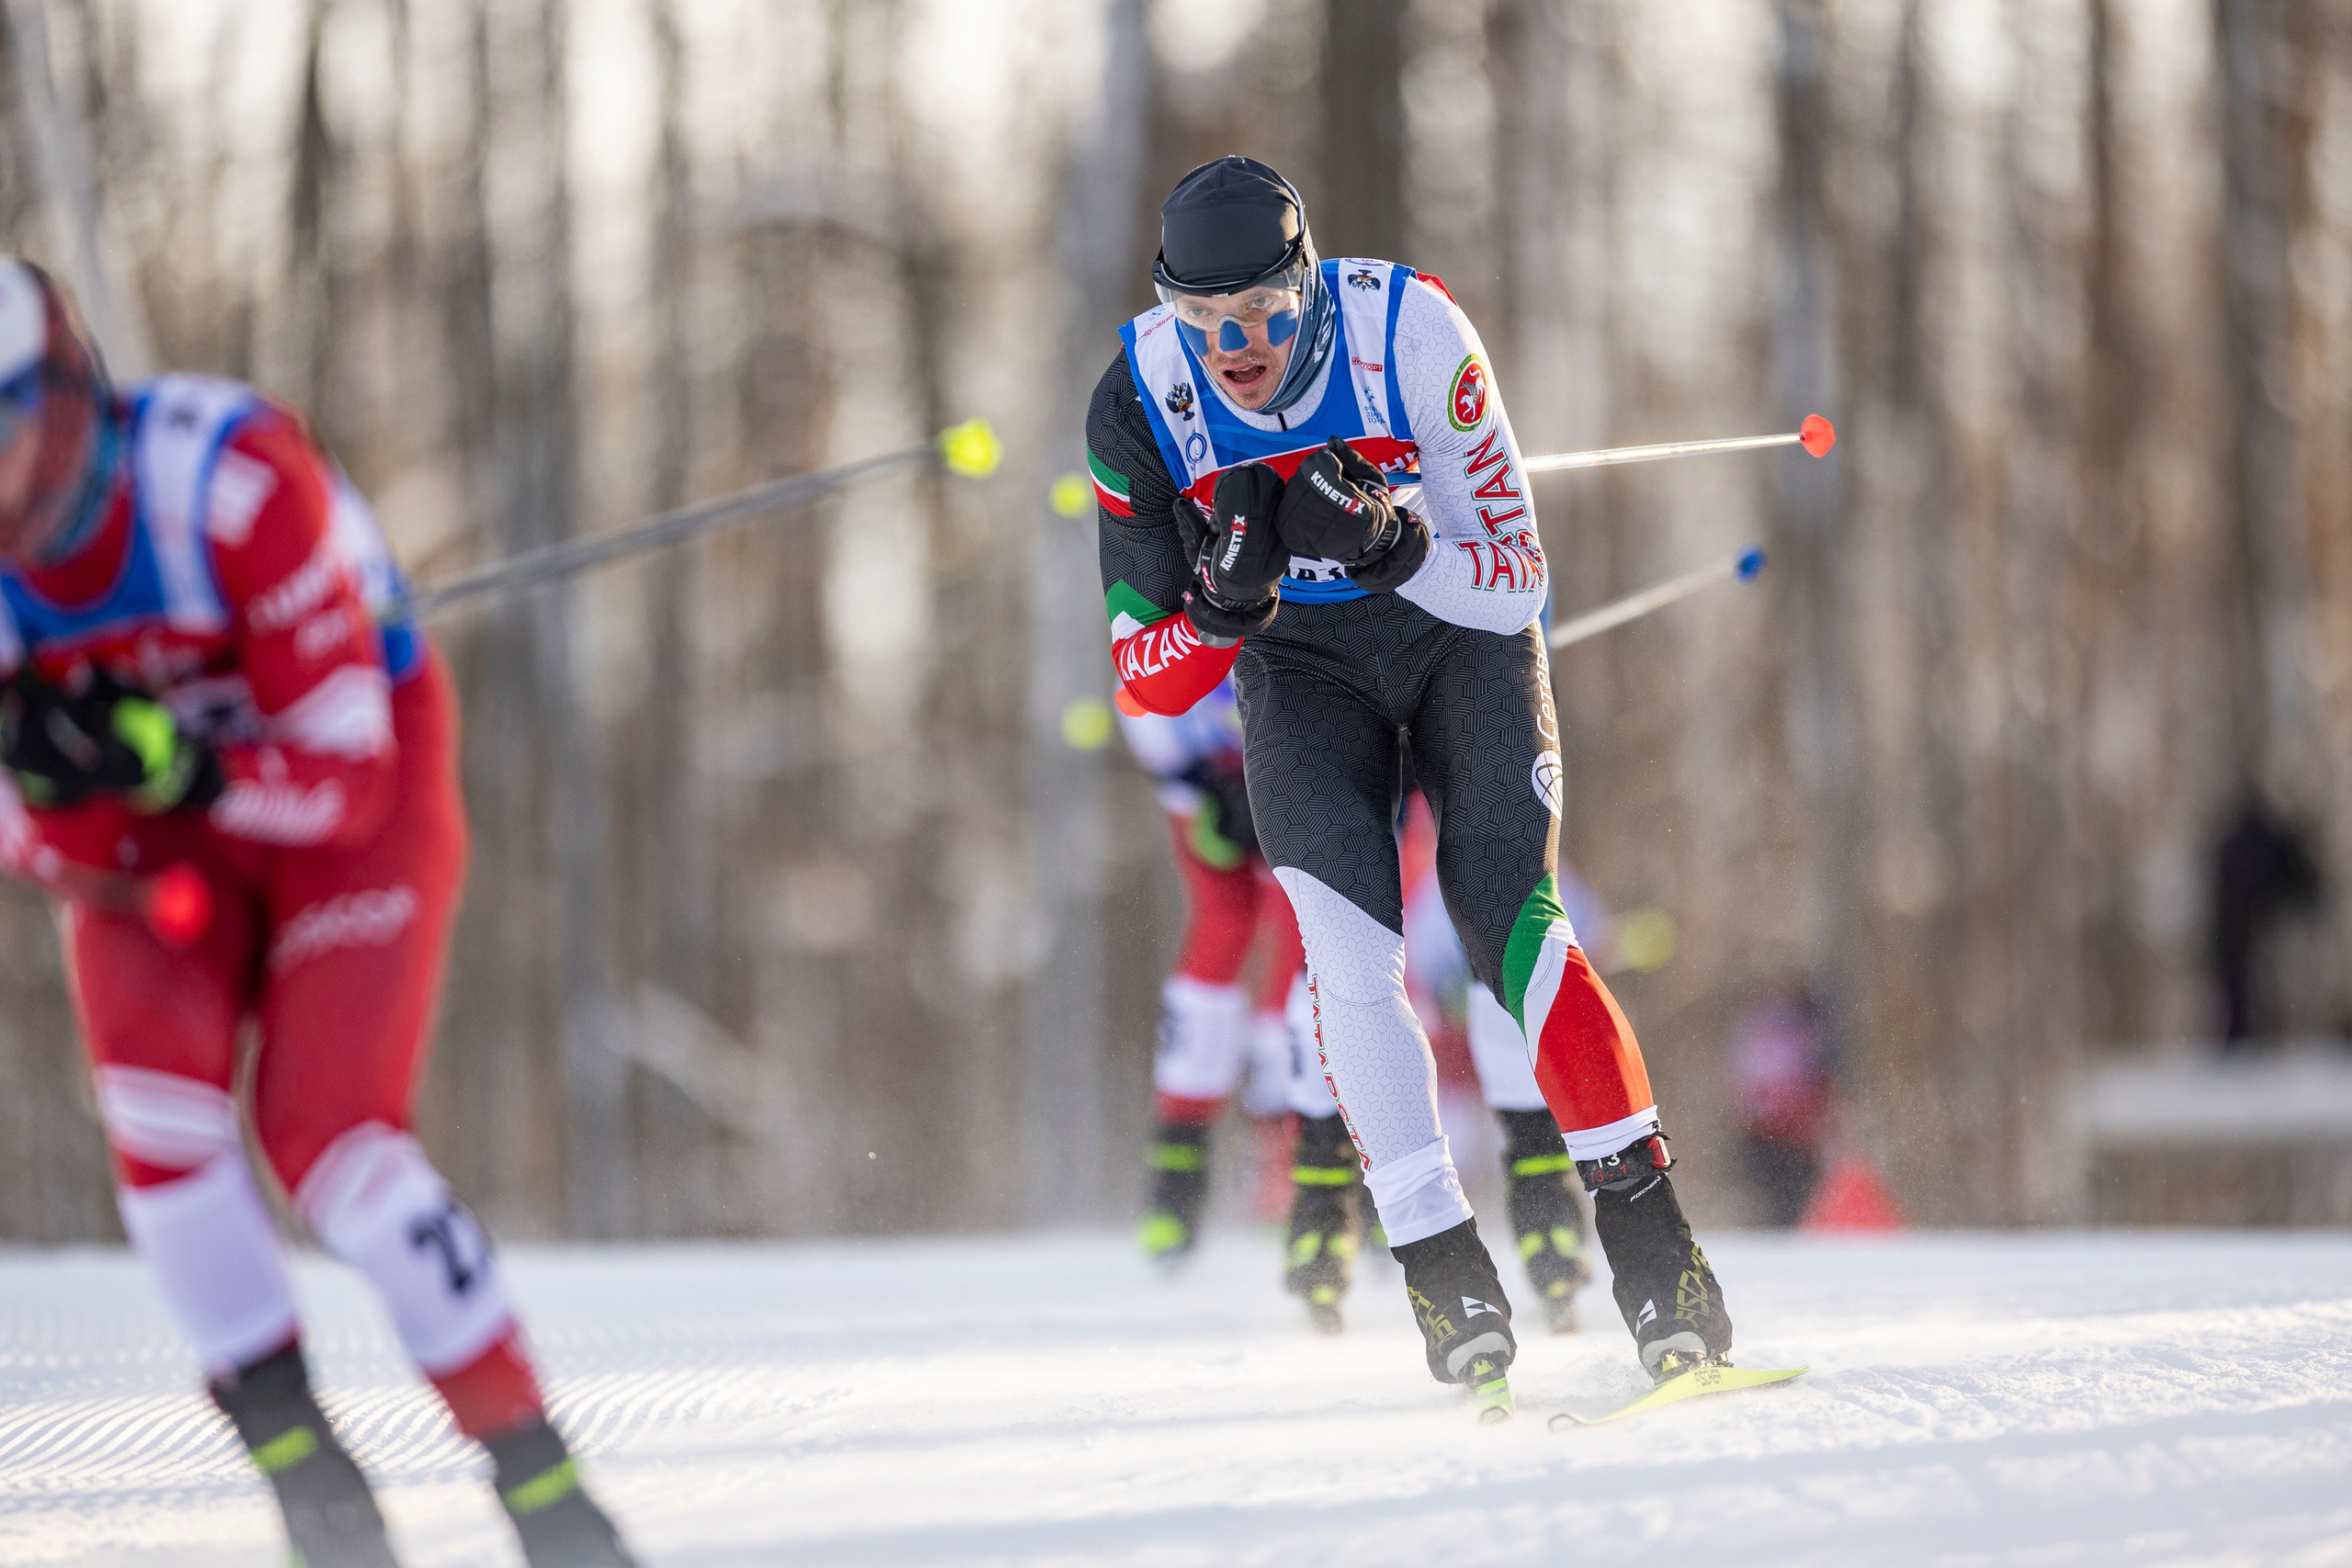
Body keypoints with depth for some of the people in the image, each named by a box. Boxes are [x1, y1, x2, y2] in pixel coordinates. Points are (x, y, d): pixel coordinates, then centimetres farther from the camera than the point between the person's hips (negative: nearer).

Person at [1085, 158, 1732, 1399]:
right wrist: (1225, 603, -34)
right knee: (1345, 944, -20)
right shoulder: (1139, 404, -20)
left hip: (1462, 631, -2)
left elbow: (1519, 583, -20)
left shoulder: (1413, 337, -26)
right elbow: (1147, 682, -13)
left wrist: (1391, 546, -38)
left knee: (1510, 923, -20)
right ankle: (1445, 1275, -16)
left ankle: (1652, 1246, -14)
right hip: (1301, 667, 2)